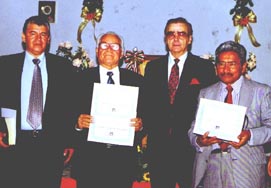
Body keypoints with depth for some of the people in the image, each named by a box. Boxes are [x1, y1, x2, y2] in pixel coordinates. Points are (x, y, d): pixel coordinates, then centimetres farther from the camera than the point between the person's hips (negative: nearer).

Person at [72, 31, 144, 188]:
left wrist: (140, 124, -13)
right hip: (89, 160, -1)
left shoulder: (136, 80, 7)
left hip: (124, 159, 1)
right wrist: (78, 123, -18)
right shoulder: (82, 79, 4)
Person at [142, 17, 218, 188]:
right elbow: (147, 103, 12)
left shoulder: (205, 67, 2)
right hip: (158, 146, 2)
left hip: (191, 145, -2)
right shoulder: (153, 67, 11)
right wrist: (147, 131, -1)